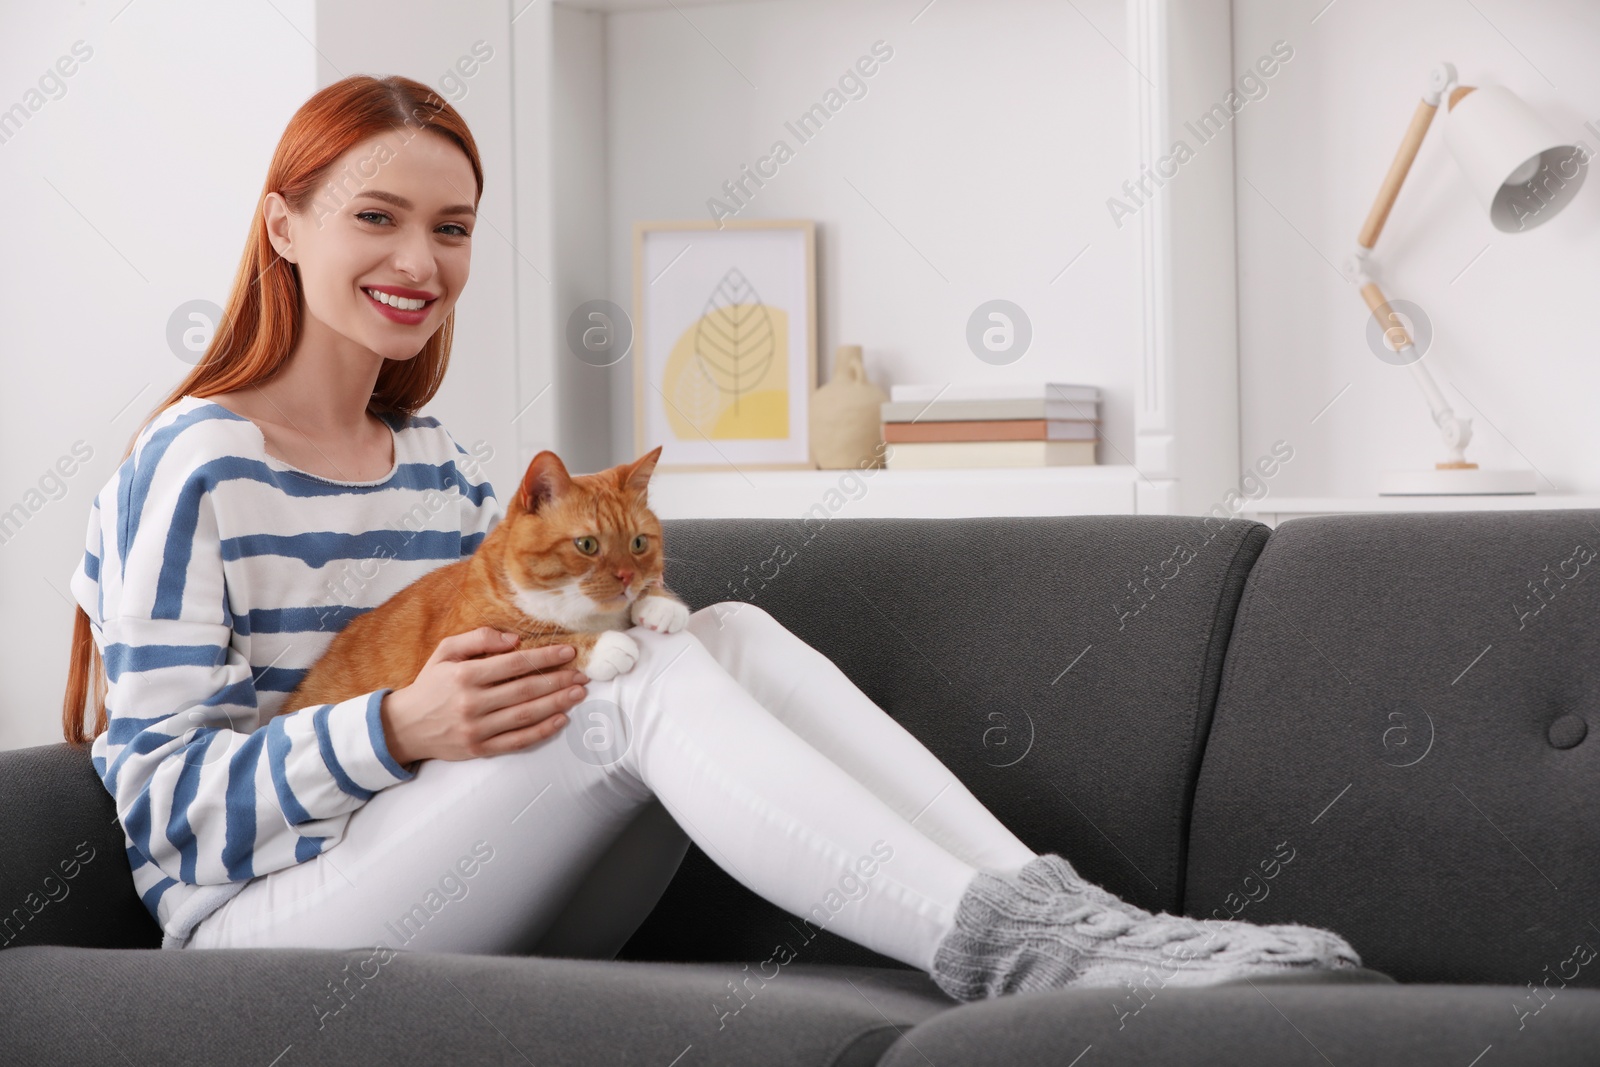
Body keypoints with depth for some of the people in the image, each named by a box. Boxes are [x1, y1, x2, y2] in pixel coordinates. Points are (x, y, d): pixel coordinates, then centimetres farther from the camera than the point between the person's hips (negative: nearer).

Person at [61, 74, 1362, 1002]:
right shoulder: (194, 468, -6)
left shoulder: (439, 464, 16)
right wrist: (395, 730, -27)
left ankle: (1068, 915, -27)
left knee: (728, 635, -16)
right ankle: (1013, 951, -36)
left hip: (472, 913, 6)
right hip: (267, 928, -6)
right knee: (646, 680, -28)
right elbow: (165, 798, -11)